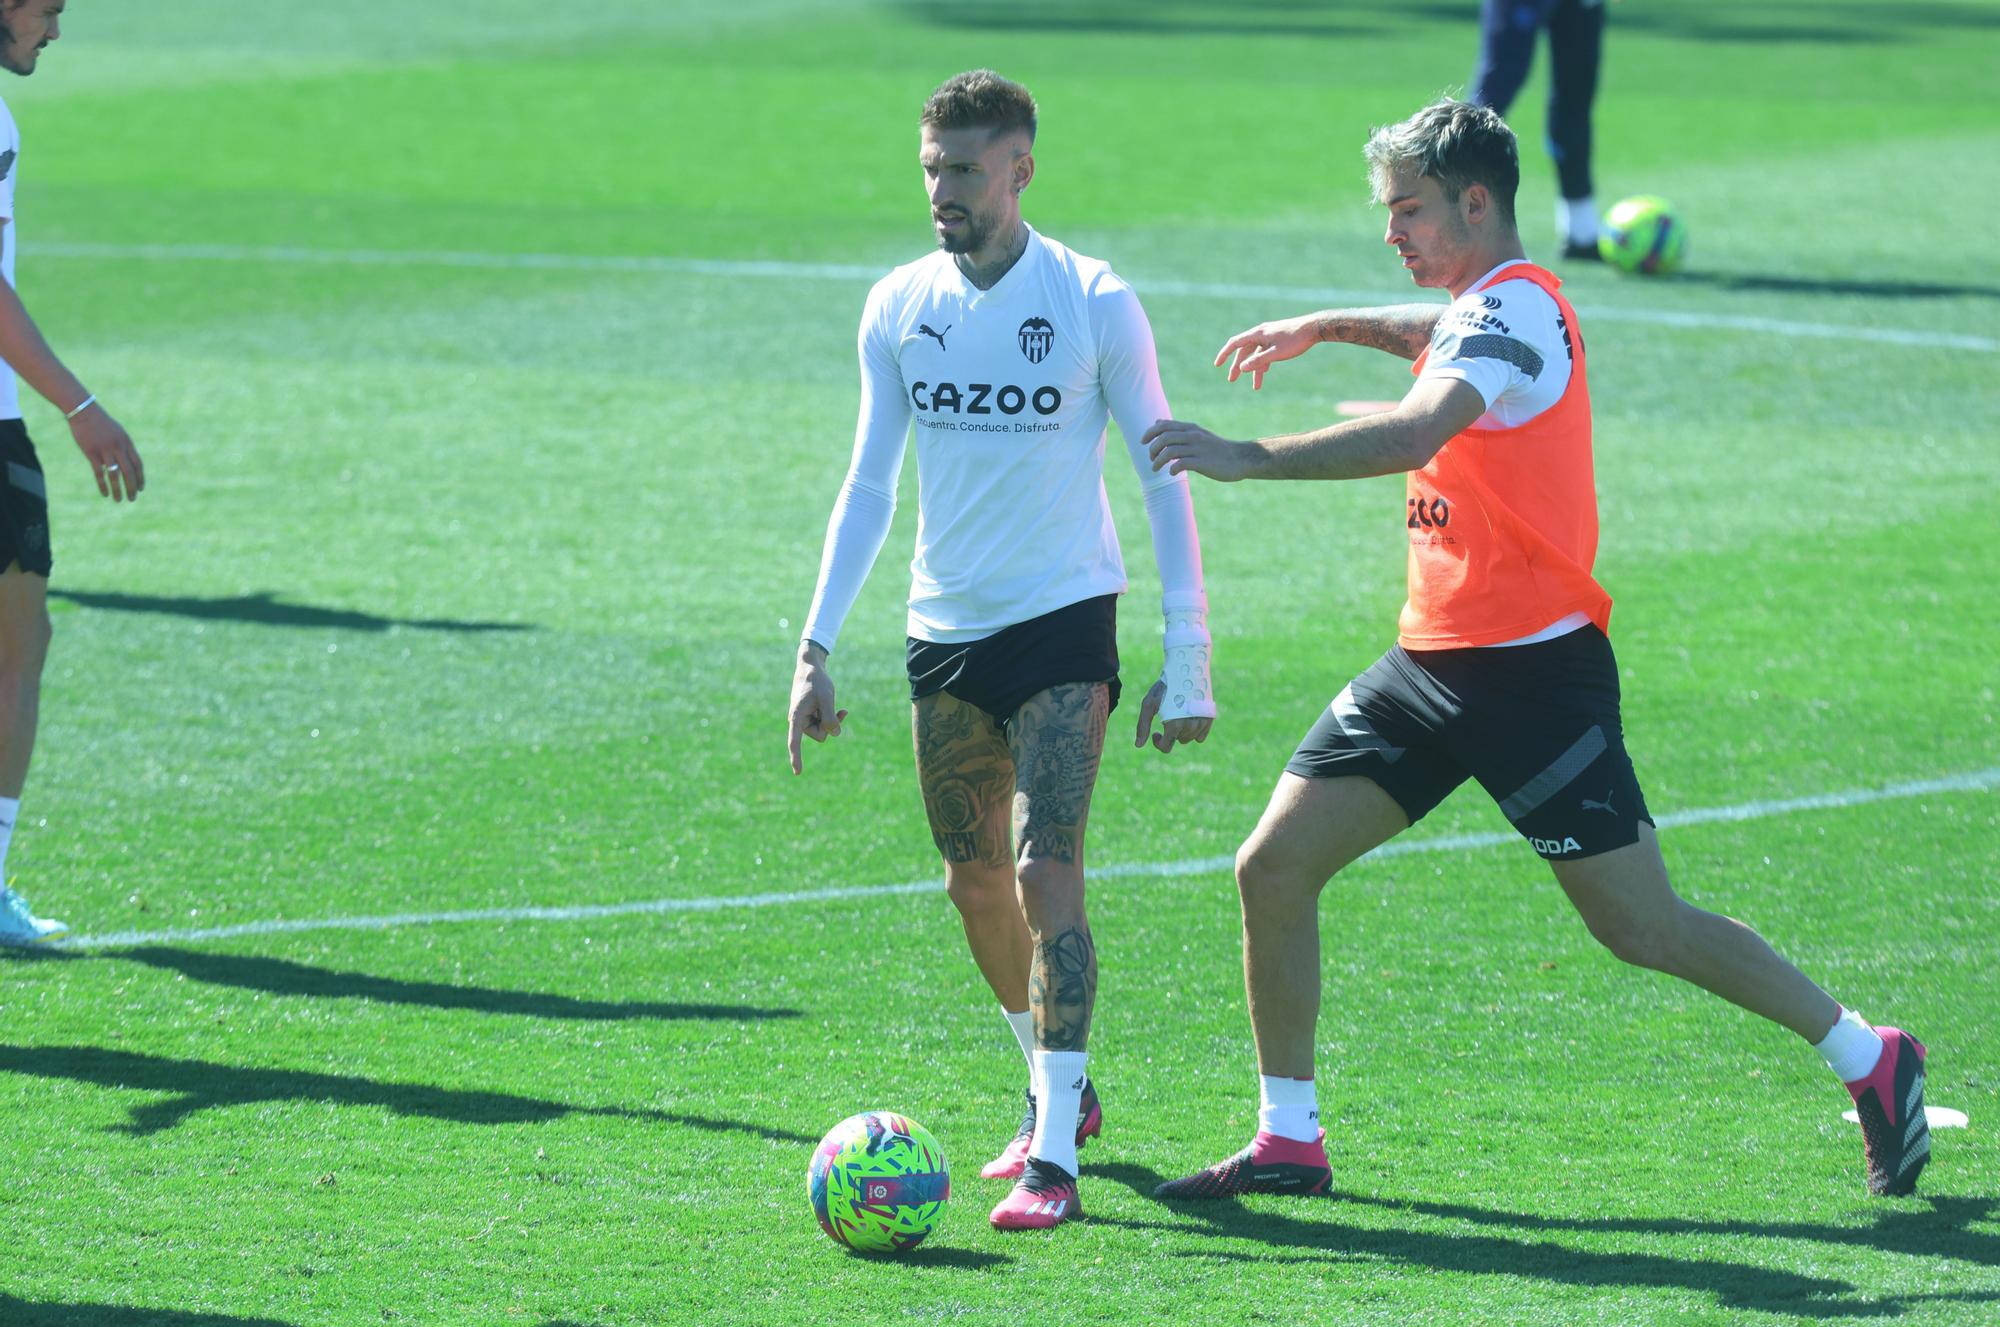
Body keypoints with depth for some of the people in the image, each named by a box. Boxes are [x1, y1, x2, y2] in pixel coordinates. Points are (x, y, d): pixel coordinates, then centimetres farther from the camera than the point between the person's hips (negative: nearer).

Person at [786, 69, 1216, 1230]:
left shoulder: (1095, 305, -9)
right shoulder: (900, 307, 2)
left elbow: (1164, 479, -5)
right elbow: (869, 486, 9)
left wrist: (1190, 655, -8)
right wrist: (818, 645, 3)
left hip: (1064, 622, -5)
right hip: (944, 630, 5)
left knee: (1044, 873, -15)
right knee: (975, 884, 12)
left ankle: (1055, 1157, -16)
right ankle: (1060, 1087, 35)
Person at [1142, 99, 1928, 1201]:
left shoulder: (1514, 308, -16)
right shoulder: (1483, 307, 14)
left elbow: (1416, 433, -34)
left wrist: (1250, 459, -36)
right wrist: (1327, 325, 33)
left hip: (1532, 670, -9)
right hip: (1432, 660, 9)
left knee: (1640, 925, -4)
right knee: (1272, 868, -1)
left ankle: (1867, 1058, 12)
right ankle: (1288, 1140, 6)